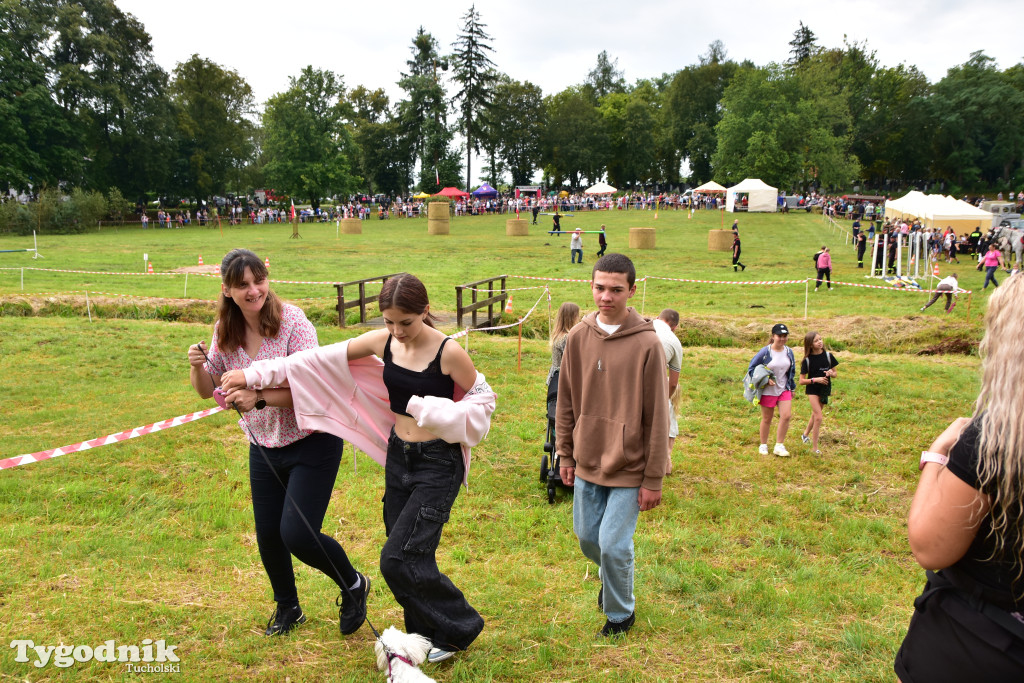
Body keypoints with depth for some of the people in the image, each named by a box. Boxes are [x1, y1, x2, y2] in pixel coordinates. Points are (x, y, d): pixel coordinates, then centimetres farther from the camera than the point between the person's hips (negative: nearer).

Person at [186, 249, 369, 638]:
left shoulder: (292, 322, -20)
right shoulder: (226, 331, -3)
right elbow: (206, 389, 5)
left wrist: (260, 398, -37)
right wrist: (197, 365, -15)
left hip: (312, 442, -6)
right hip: (263, 447, 6)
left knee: (297, 534, -11)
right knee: (268, 535, 13)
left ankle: (354, 586, 19)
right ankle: (287, 608, 41)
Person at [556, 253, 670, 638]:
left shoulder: (647, 343, -15)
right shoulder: (578, 337, -2)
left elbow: (657, 417, -12)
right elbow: (566, 401, 8)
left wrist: (653, 479, -10)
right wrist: (565, 454, 8)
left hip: (629, 467, -4)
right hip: (588, 462, 5)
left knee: (613, 544, -2)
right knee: (587, 537, 15)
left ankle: (620, 613, 25)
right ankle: (611, 578, 48)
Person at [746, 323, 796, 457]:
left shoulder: (789, 352, 4)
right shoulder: (765, 352, -13)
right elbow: (751, 368, -8)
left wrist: (791, 388, 19)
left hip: (784, 390, 4)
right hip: (768, 391, -4)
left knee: (786, 416, -10)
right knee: (767, 419, 7)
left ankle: (779, 446, 2)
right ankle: (763, 445, 25)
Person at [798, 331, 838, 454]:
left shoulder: (828, 356, -3)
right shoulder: (807, 360, -12)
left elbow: (835, 374, 6)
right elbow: (802, 381, -9)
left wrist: (831, 373, -17)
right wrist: (815, 379, -23)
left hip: (825, 389, 4)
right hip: (812, 390, -4)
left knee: (815, 415, 20)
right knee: (818, 417, -13)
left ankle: (805, 434, 46)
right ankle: (814, 448, -6)